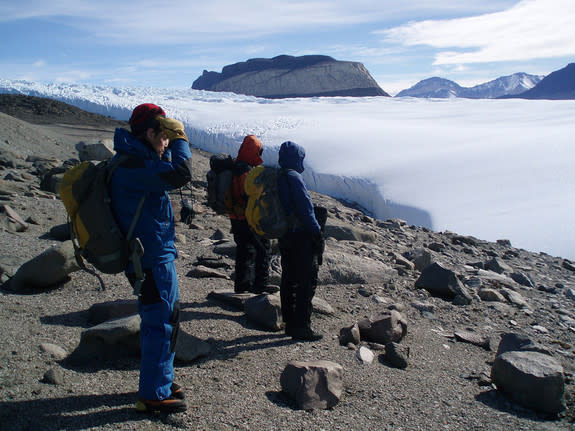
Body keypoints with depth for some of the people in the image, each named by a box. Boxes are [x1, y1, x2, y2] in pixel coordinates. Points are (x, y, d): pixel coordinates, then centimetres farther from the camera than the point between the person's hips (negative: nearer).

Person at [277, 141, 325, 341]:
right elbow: (305, 209, -19)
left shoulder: (277, 178, 10)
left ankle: (290, 323, 24)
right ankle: (302, 327, 3)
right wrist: (317, 234, -13)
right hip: (301, 237, -9)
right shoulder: (294, 178, -17)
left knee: (288, 279, 14)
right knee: (307, 281, -1)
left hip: (284, 236, 9)